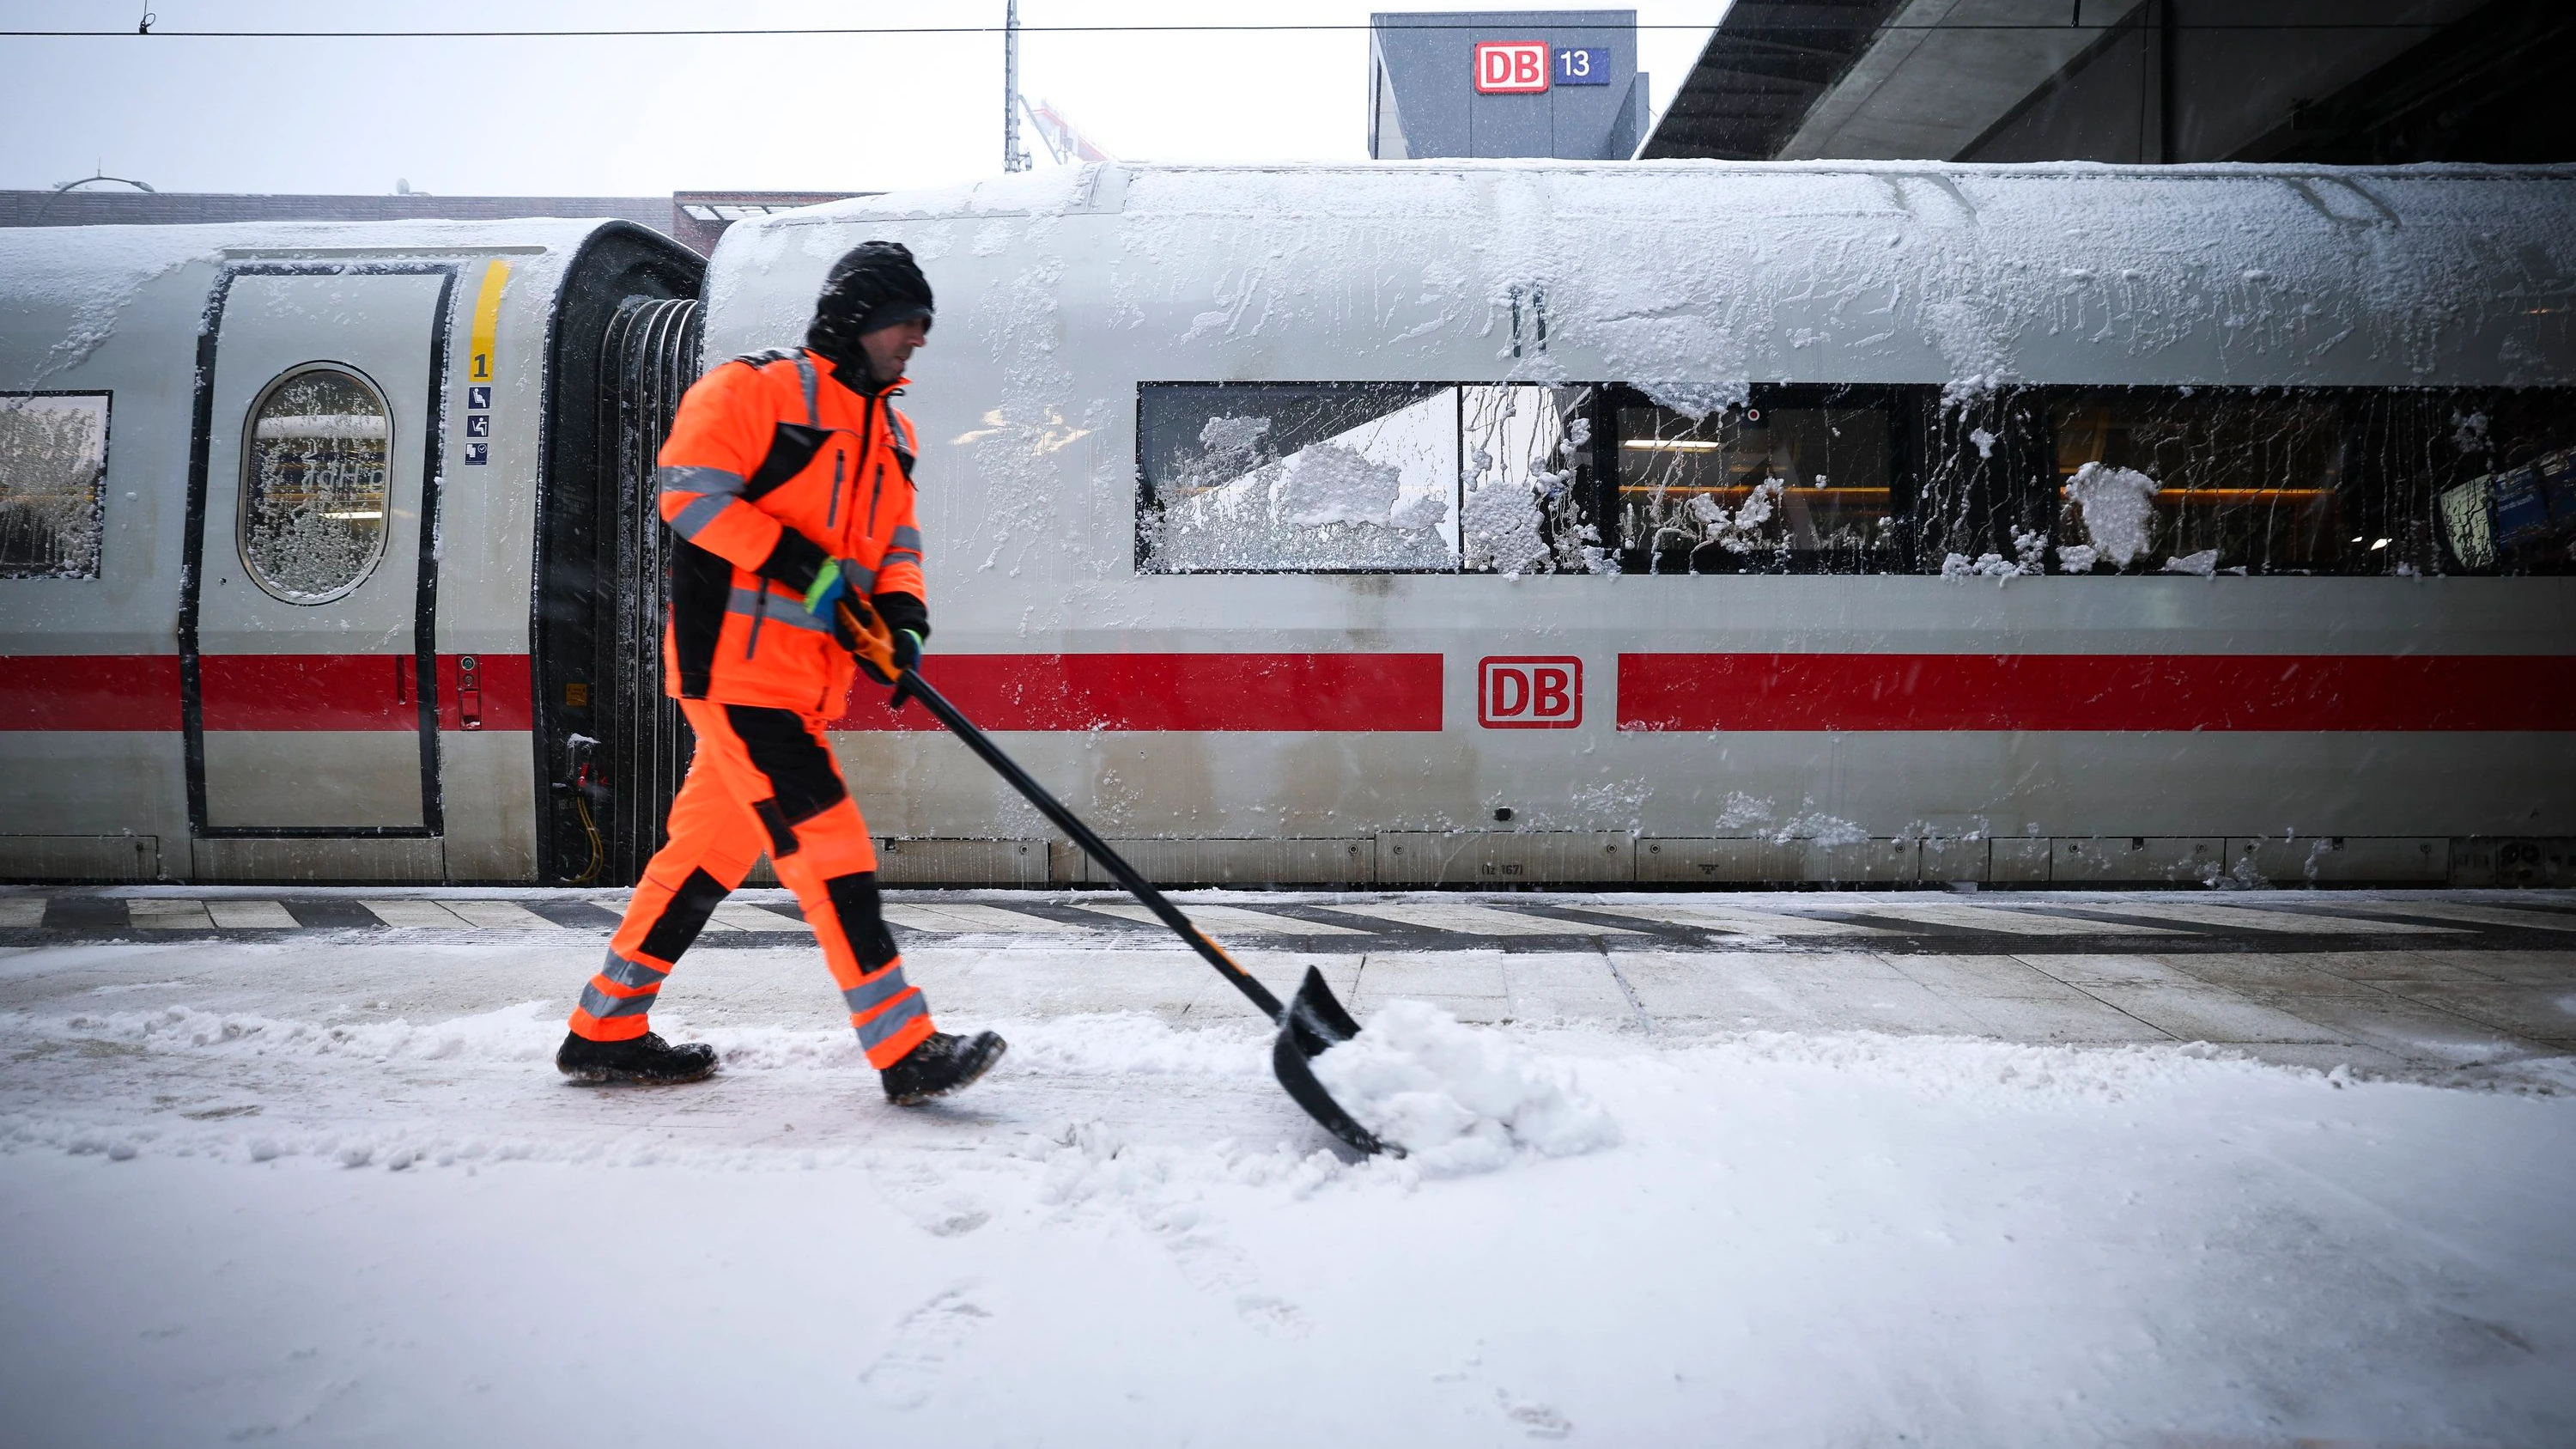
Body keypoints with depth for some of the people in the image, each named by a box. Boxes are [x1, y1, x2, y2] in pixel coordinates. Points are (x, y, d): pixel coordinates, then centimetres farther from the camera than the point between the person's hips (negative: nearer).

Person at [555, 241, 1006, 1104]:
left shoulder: (891, 431, 19)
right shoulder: (757, 388, -6)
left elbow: (896, 541, 20)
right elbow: (689, 487, -14)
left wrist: (900, 608, 0)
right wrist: (792, 559, -20)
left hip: (806, 674, 9)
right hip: (734, 654, -9)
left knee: (711, 848, 13)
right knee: (827, 846, -12)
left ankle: (605, 1032, 26)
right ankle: (907, 1052, -11)